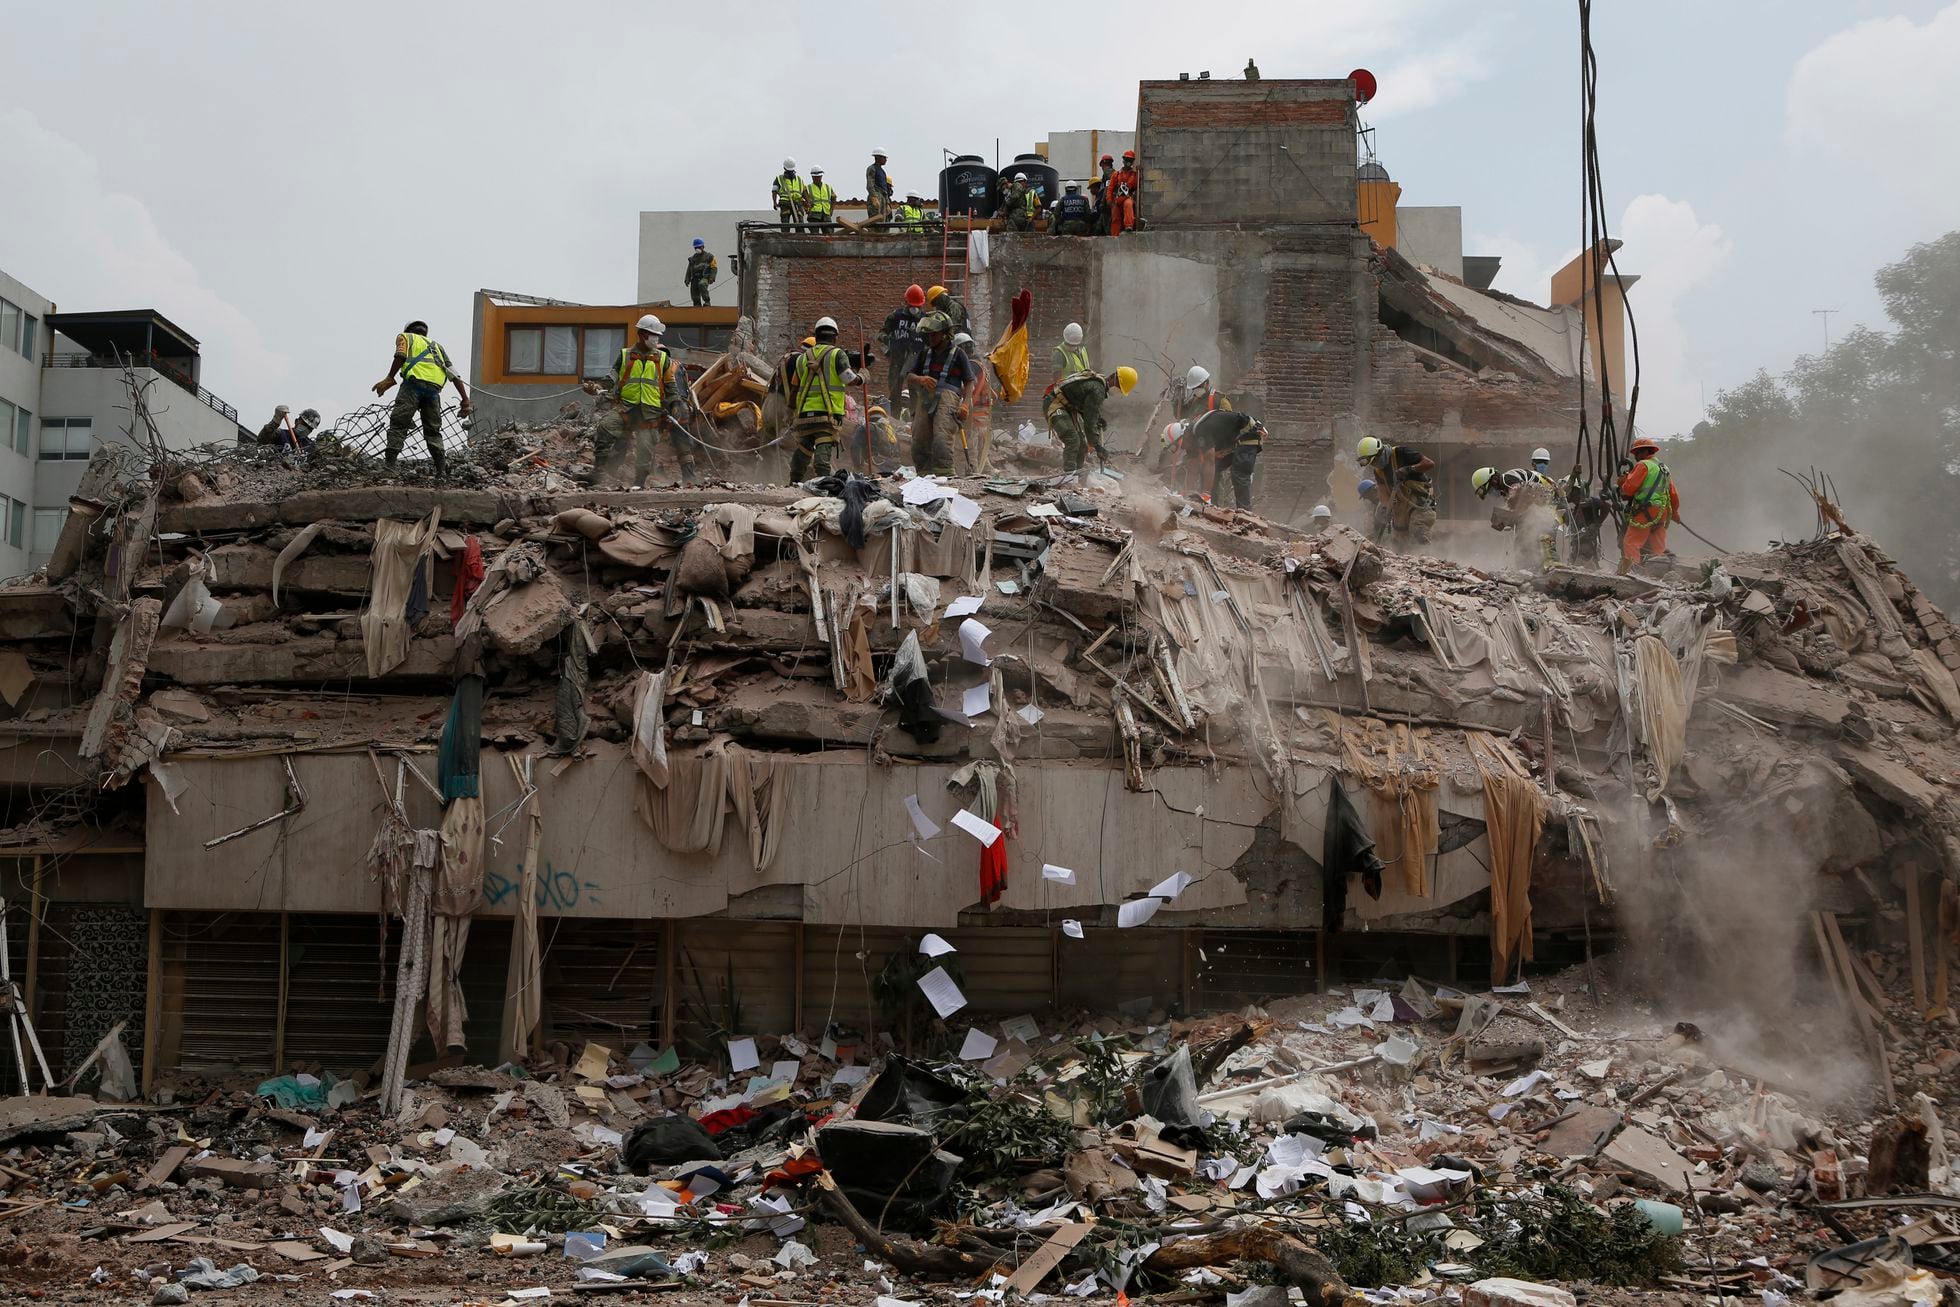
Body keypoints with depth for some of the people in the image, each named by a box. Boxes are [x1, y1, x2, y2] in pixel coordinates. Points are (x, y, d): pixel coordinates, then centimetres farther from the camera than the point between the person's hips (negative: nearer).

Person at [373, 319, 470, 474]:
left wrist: (389, 379, -9)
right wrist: (465, 400, 17)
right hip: (434, 388, 4)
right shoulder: (436, 346, 35)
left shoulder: (405, 337, 23)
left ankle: (390, 465, -15)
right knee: (433, 430, 14)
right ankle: (441, 469, 4)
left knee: (398, 424, -4)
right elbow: (454, 375, 23)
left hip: (414, 382, -4)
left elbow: (401, 356, -2)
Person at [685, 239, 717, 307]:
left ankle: (707, 301, -28)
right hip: (695, 279, 5)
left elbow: (714, 268, 0)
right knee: (695, 298, -1)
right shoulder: (692, 258, 20)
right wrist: (687, 280, 10)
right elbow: (689, 270, 22)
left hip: (704, 278, -5)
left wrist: (711, 278, -14)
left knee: (701, 284, -37)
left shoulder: (709, 257, 6)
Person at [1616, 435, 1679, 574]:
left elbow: (1628, 489, -11)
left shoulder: (1643, 465, -5)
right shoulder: (1664, 468, 21)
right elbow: (1674, 494, 26)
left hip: (1645, 512, -8)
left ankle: (1626, 570, -21)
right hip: (1662, 514, 8)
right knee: (1658, 548, 10)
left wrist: (1623, 482, 11)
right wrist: (1675, 513, 37)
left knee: (1631, 543, -11)